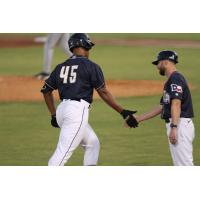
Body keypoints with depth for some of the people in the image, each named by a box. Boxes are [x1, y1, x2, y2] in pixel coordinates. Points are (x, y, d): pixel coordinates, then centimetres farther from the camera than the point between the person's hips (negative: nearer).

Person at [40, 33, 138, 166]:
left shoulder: (61, 67, 15)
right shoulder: (91, 66, -2)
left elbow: (46, 90, 18)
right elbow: (104, 93, -3)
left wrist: (54, 115, 24)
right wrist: (123, 112, 3)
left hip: (62, 110, 7)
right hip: (77, 111, -7)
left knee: (92, 143, 21)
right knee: (63, 151, -13)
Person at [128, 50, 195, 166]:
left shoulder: (175, 79, -10)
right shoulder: (171, 80, 22)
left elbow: (176, 104, -22)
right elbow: (162, 107, 27)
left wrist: (174, 128, -30)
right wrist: (139, 119, 29)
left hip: (180, 125, -11)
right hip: (178, 126, 11)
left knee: (185, 165, -13)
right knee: (179, 165, 11)